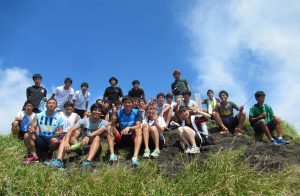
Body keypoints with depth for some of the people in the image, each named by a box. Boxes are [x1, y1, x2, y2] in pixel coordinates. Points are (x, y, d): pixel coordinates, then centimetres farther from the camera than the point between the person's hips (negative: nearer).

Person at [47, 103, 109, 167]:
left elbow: (100, 131, -27)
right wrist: (66, 142, -34)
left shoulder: (104, 123, -3)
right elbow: (70, 130, -14)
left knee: (97, 137, -32)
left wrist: (89, 137, -46)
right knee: (67, 136, -12)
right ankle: (59, 159, -34)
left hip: (95, 148, -3)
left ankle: (88, 161, -53)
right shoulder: (84, 121, 1)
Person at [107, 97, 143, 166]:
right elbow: (113, 126, -4)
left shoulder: (136, 112, -3)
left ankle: (135, 157, -48)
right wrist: (113, 122, -28)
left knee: (138, 130, -31)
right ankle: (112, 155, -37)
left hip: (132, 138, -2)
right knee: (110, 129, -21)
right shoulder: (119, 113, 0)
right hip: (121, 138, 2)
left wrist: (129, 128, -35)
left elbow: (138, 126, -16)